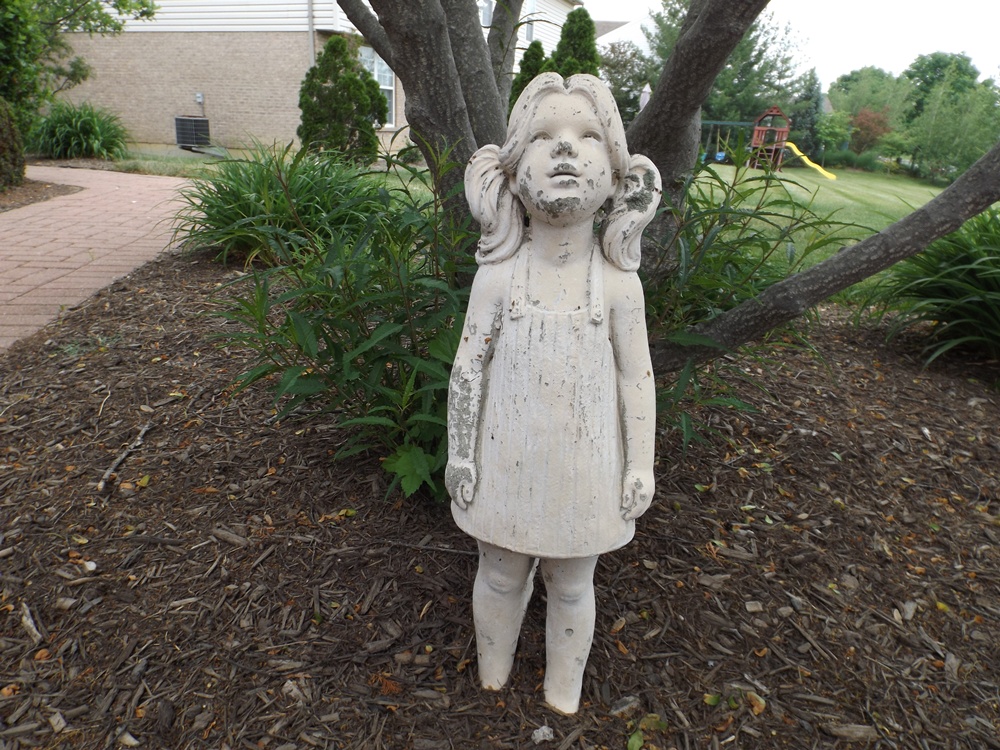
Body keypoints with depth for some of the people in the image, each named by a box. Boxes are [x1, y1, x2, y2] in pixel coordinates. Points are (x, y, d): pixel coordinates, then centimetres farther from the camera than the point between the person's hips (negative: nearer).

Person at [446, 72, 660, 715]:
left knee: (572, 585, 21)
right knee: (500, 575, 22)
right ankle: (493, 670, 54)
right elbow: (469, 368, -5)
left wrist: (640, 466, -1)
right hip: (509, 461, 1)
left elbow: (636, 379, -4)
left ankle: (564, 686, 50)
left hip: (583, 464, 0)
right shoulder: (498, 277, -11)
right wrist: (460, 453, -1)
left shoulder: (618, 284, -11)